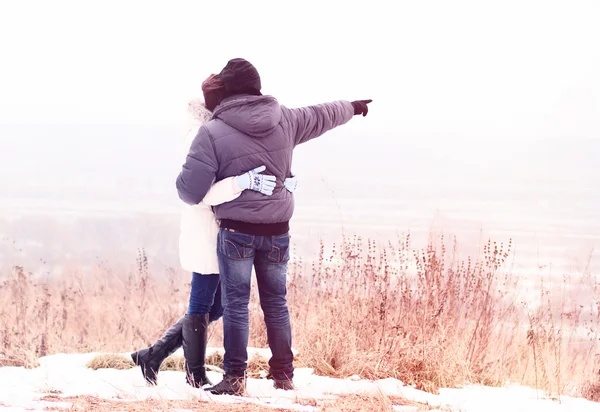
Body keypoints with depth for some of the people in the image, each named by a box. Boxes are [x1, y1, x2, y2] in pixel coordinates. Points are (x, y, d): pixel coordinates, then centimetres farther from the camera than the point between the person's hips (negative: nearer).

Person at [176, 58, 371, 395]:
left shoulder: (213, 132, -12)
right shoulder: (284, 120, 0)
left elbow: (191, 191, -13)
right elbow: (323, 116, 20)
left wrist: (182, 180, 11)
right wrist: (353, 107, 41)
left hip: (236, 230, -4)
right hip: (277, 230, 4)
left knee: (236, 303, 3)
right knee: (276, 303, 14)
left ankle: (235, 378, 1)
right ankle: (283, 375, 19)